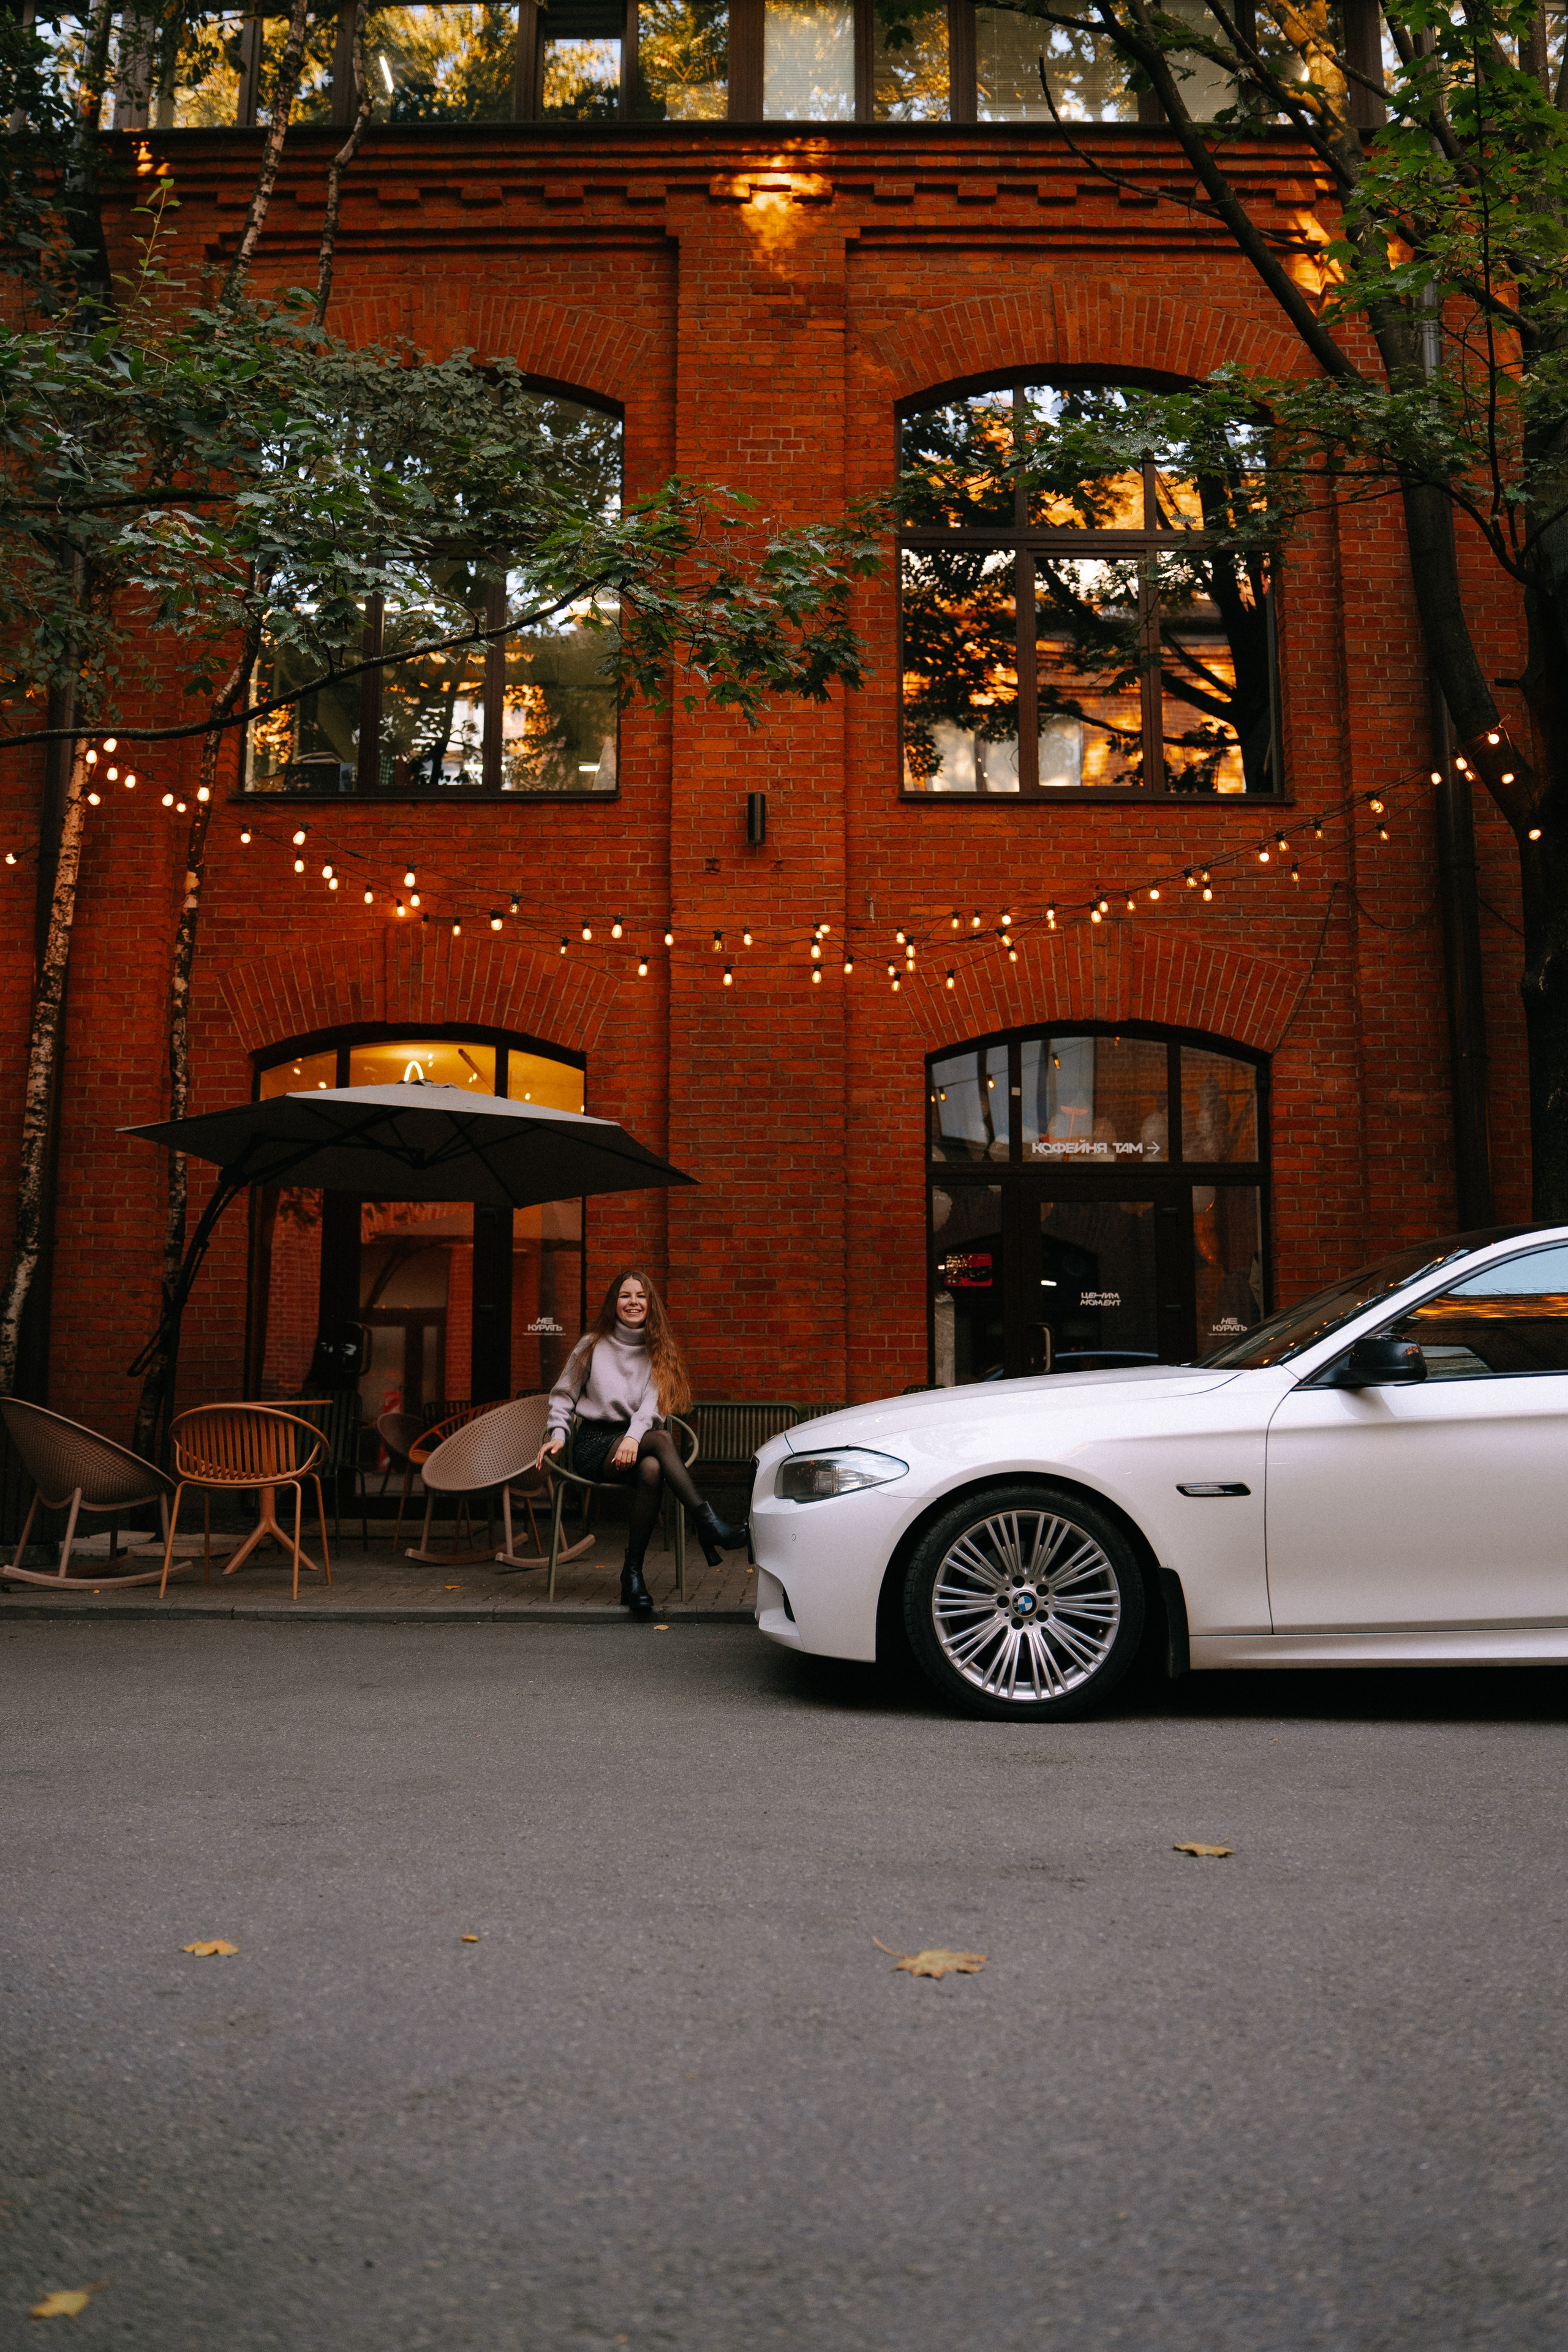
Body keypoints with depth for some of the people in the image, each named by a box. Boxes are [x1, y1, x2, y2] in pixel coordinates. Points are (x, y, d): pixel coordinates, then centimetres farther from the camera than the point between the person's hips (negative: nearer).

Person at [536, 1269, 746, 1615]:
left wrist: (634, 1436, -23)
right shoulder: (593, 1345, 12)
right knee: (662, 1440, -34)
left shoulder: (659, 1352, 13)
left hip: (637, 1440, 2)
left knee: (651, 1469, -38)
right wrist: (557, 1435, -2)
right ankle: (708, 1525, -48)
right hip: (594, 1445, -2)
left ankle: (633, 1574, -36)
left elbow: (652, 1402, -4)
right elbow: (563, 1395, 17)